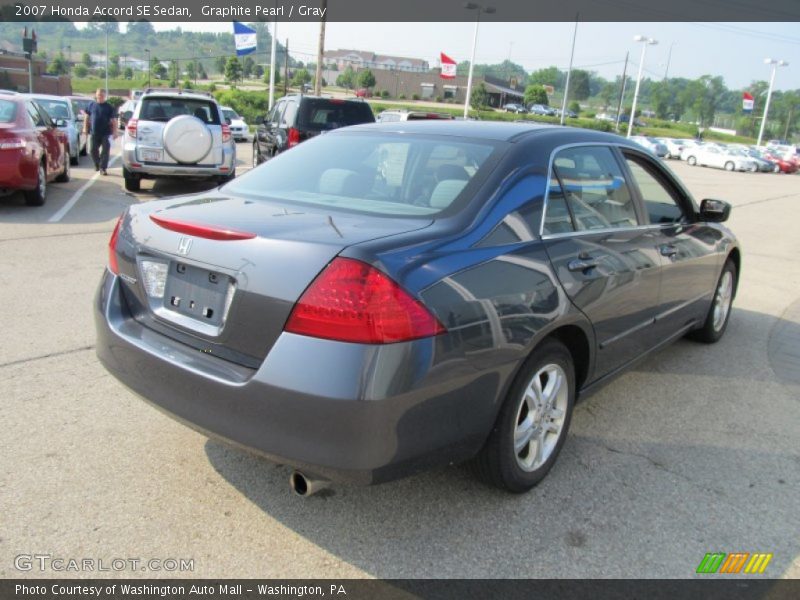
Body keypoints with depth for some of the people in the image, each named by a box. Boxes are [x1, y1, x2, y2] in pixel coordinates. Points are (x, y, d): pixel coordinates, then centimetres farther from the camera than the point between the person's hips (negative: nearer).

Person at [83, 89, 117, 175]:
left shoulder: (109, 107, 2)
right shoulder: (91, 105, 9)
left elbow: (114, 120, 0)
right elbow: (87, 117, 16)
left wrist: (115, 132, -7)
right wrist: (85, 127, 9)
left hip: (105, 133, -3)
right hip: (94, 132, 3)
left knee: (105, 151, -5)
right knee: (93, 150, 7)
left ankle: (103, 168, -1)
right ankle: (97, 164, 27)